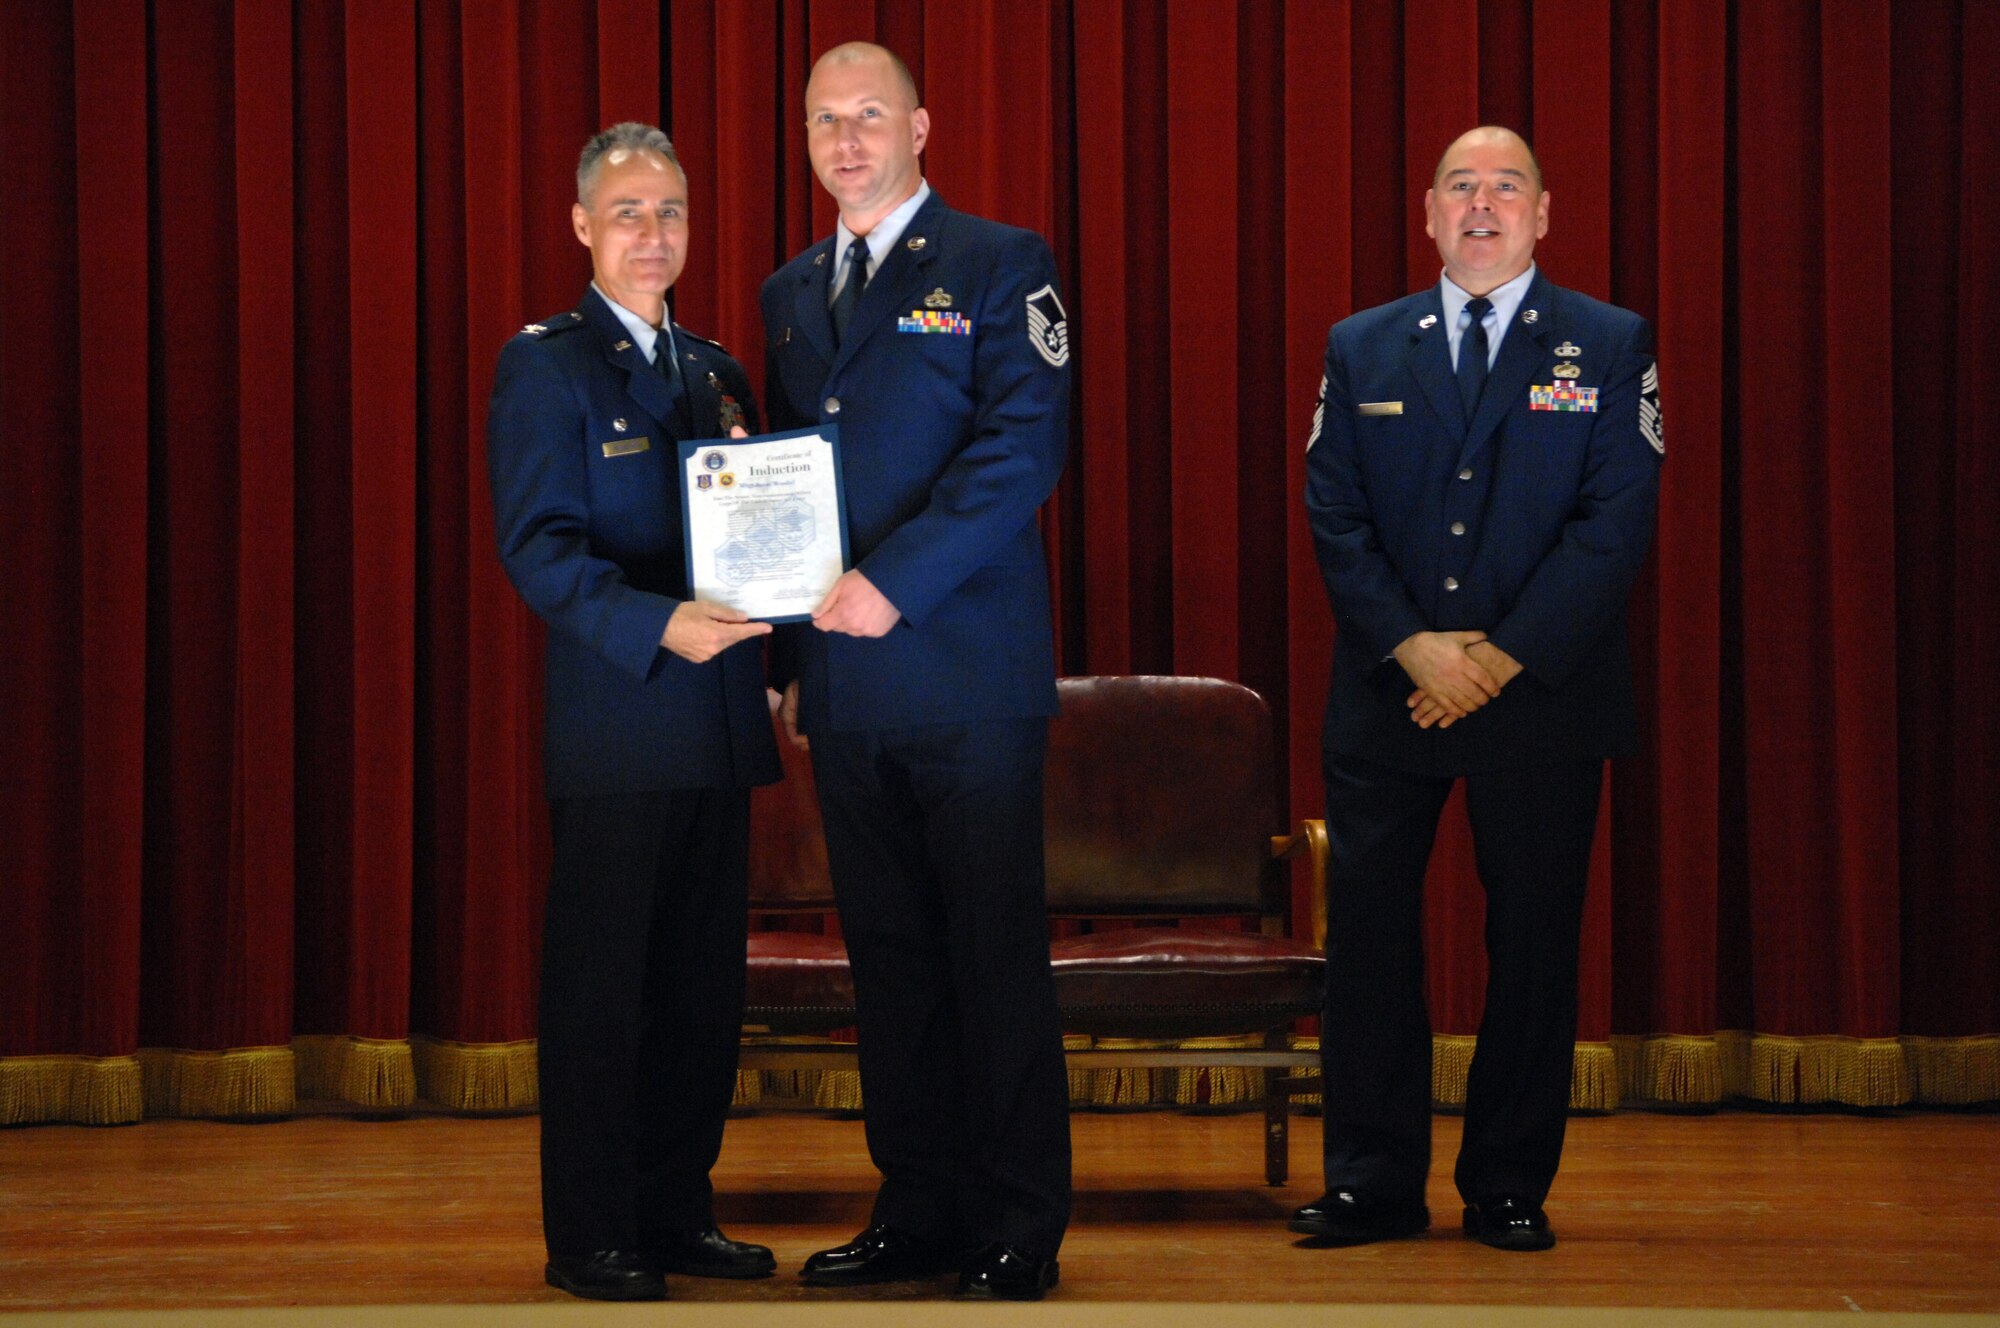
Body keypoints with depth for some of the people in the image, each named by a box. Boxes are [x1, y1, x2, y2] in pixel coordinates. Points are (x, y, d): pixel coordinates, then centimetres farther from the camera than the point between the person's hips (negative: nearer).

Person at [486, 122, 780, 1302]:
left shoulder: (716, 372, 17)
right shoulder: (545, 365, -3)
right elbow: (538, 546, -12)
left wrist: (769, 613, 0)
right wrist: (657, 623, -25)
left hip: (717, 725, 6)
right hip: (614, 725, -6)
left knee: (705, 983, 9)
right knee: (600, 983, -2)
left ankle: (675, 1209, 18)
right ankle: (590, 1235, 5)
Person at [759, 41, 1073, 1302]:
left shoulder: (999, 266, -1)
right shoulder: (792, 290, 18)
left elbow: (1024, 445, -12)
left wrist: (895, 582, -18)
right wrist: (793, 653, 7)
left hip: (967, 677, -6)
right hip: (846, 681, 6)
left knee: (996, 956, -2)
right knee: (888, 958, 9)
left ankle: (1019, 1230, 4)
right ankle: (920, 1208, 16)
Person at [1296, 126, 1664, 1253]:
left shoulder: (1610, 347, 2)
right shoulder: (1362, 348, 9)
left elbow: (1618, 518, -5)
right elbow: (1335, 517, 3)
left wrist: (1508, 656, -14)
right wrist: (1412, 645, -12)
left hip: (1543, 696, -2)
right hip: (1388, 695, 2)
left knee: (1535, 945, 3)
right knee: (1369, 936, 1)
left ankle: (1510, 1189, 12)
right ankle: (1376, 1184, 9)